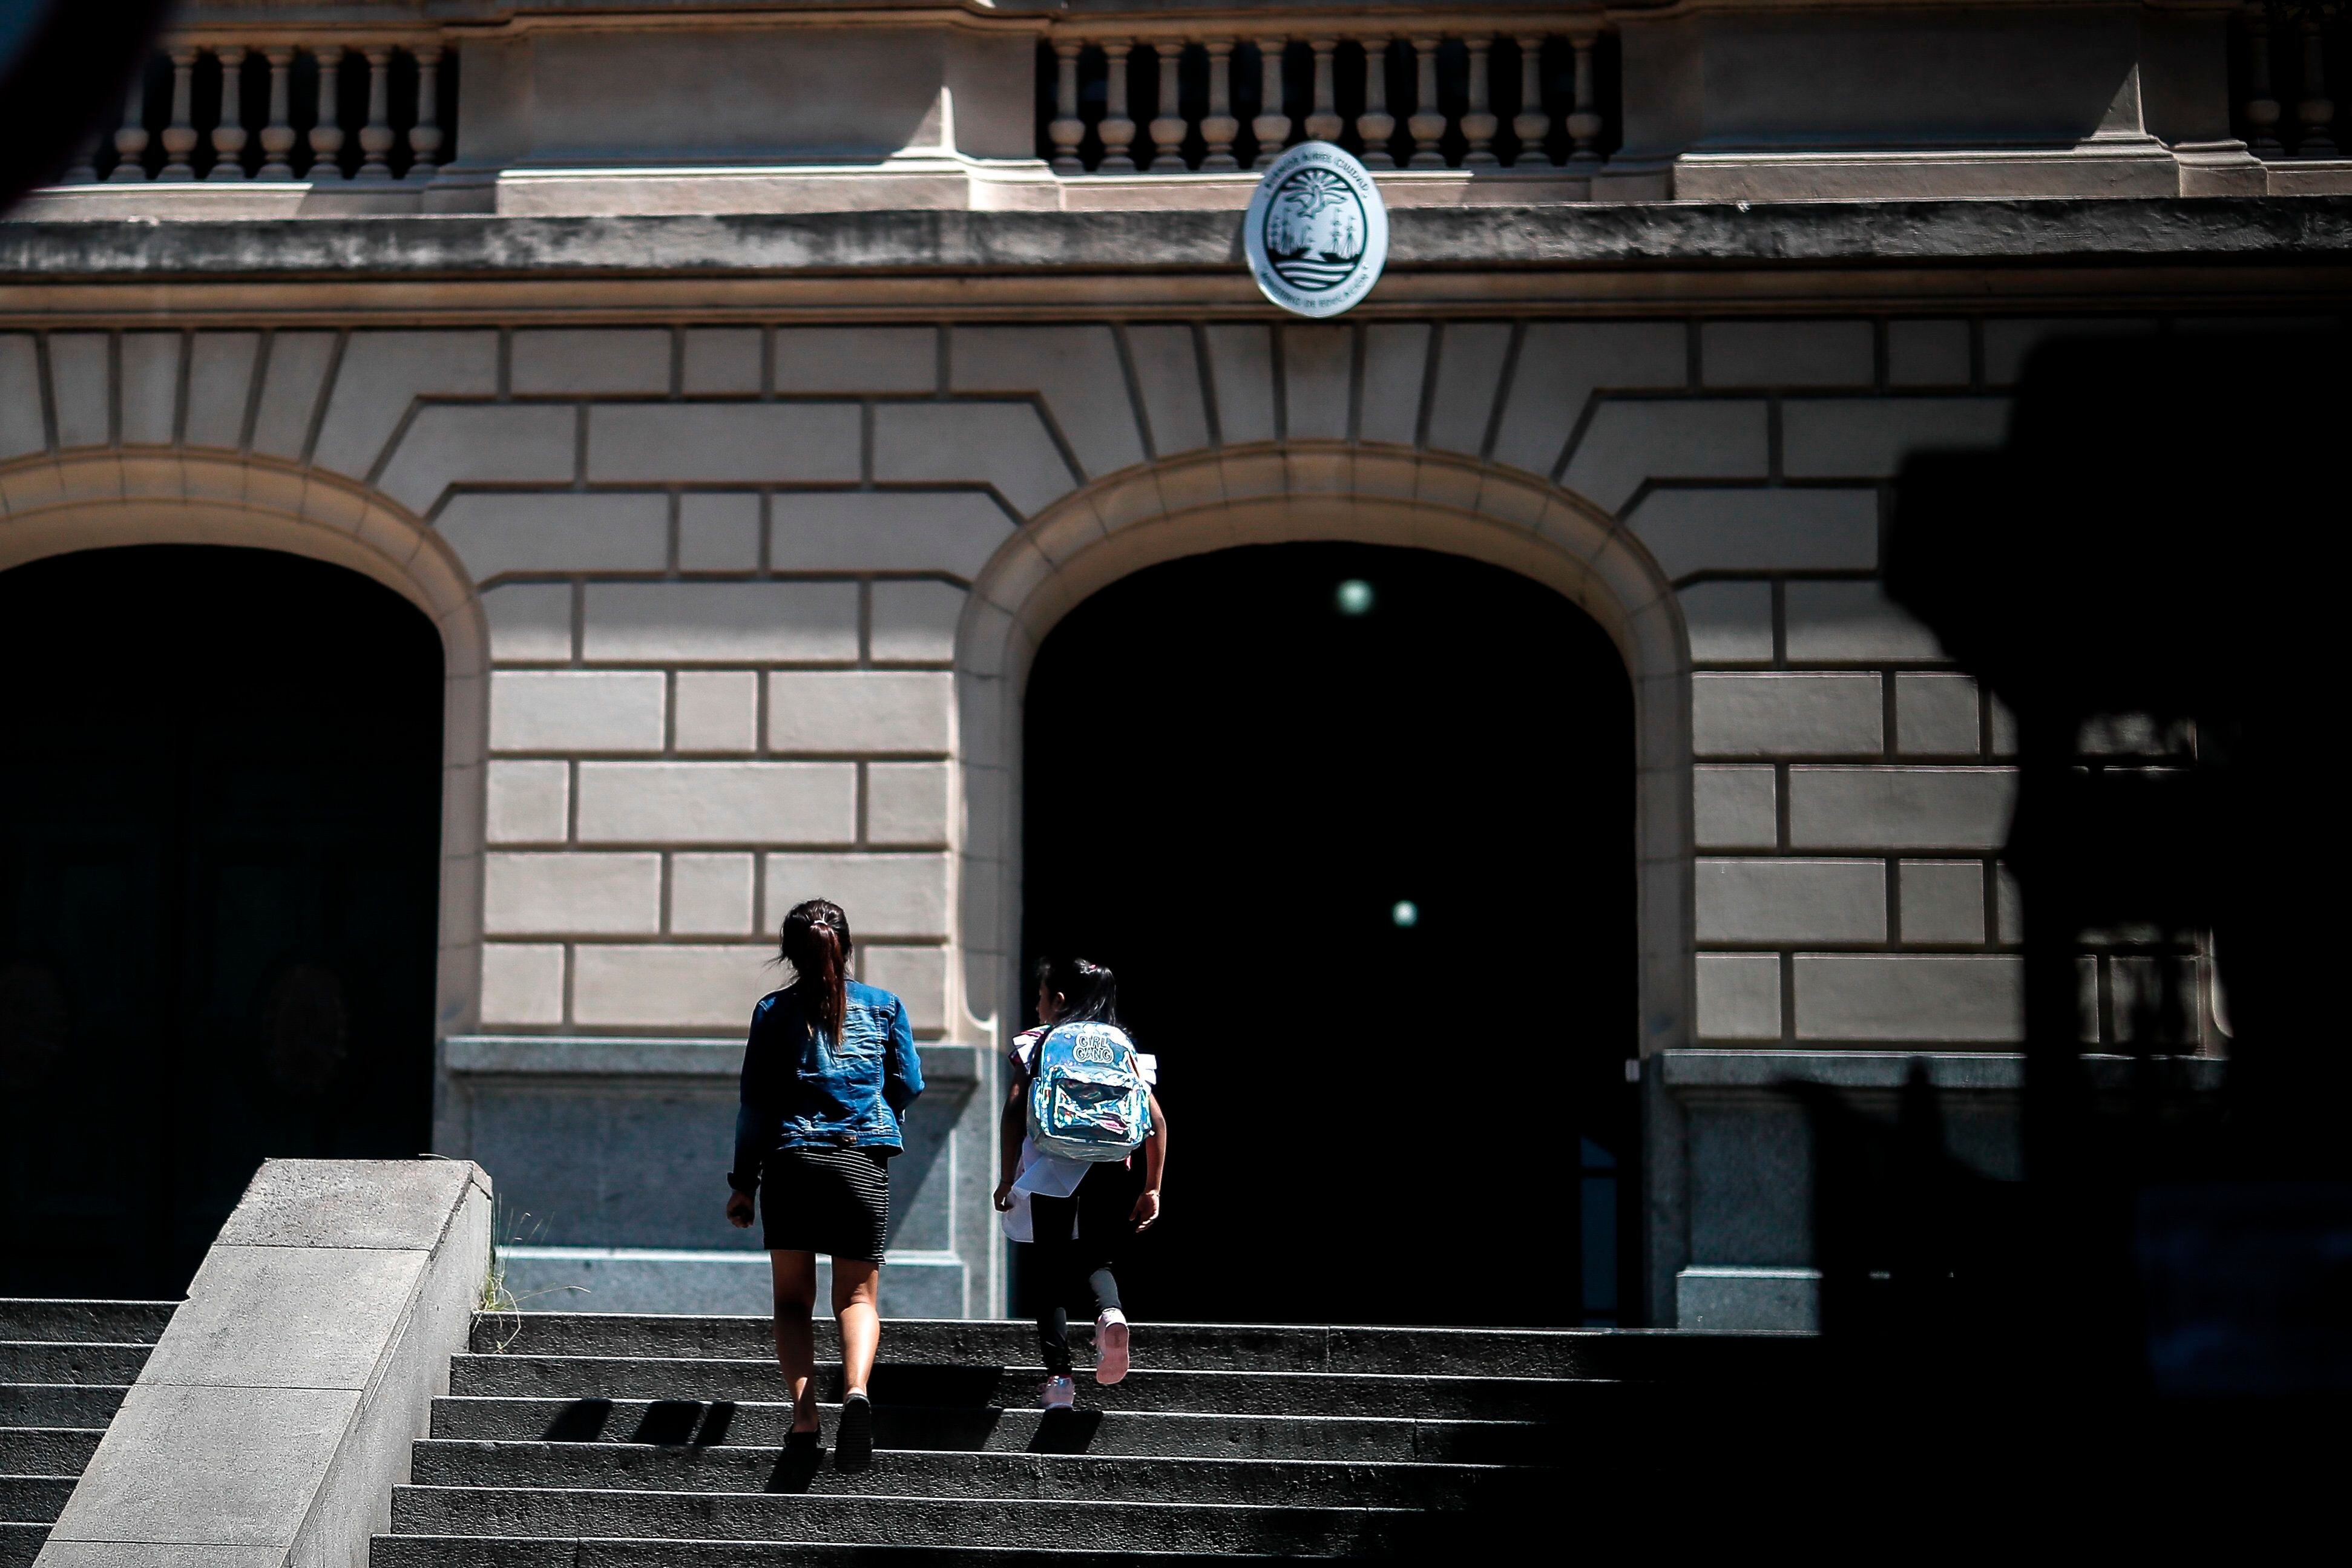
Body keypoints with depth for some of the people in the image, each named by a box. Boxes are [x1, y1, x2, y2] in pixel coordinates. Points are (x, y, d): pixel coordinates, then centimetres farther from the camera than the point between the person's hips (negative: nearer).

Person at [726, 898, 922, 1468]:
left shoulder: (774, 1011, 3)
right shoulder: (884, 1006, 6)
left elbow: (755, 1101, 2)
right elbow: (908, 1086, 9)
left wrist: (743, 1182, 7)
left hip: (790, 1163, 0)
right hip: (864, 1164, 0)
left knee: (793, 1298, 9)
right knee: (857, 1295, 6)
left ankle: (804, 1412, -10)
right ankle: (856, 1390, -23)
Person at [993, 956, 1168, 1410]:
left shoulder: (1036, 1044, 8)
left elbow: (1015, 1113, -3)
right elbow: (1156, 1120, 5)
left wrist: (1007, 1179, 1)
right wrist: (1152, 1188, 9)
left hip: (1052, 1171, -2)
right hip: (1110, 1173, 2)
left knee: (1050, 1275, 8)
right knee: (1097, 1258, 18)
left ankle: (1058, 1376, -1)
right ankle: (1110, 1310, -15)